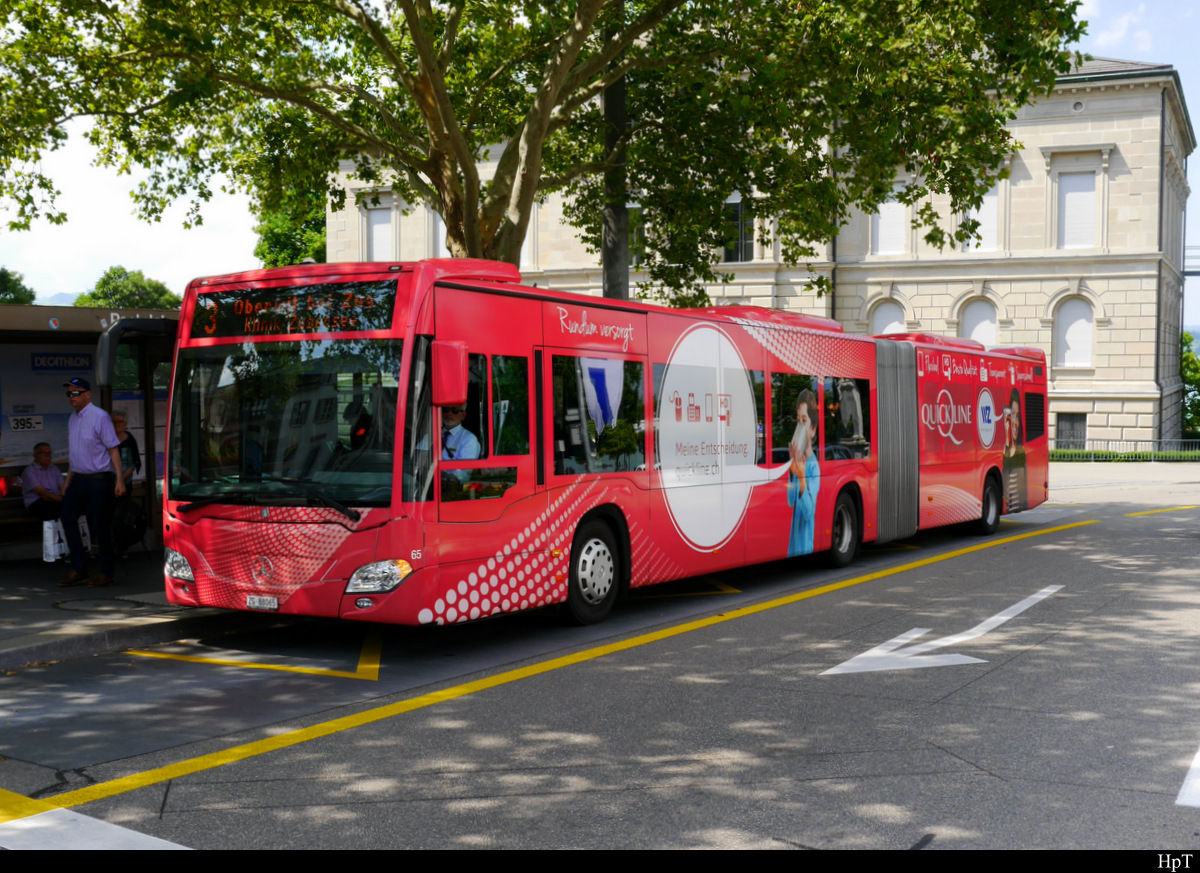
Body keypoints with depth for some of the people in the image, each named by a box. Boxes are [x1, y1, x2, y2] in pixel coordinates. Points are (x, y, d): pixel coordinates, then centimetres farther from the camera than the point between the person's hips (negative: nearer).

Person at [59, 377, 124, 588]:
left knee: (102, 527, -1)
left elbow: (113, 449, -13)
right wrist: (68, 482, 21)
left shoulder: (99, 417, -11)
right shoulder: (73, 419, 12)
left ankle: (105, 574, 9)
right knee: (68, 518, 4)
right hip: (79, 478, 8)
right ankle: (79, 569, 13)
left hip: (99, 480, -8)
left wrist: (119, 479, -18)